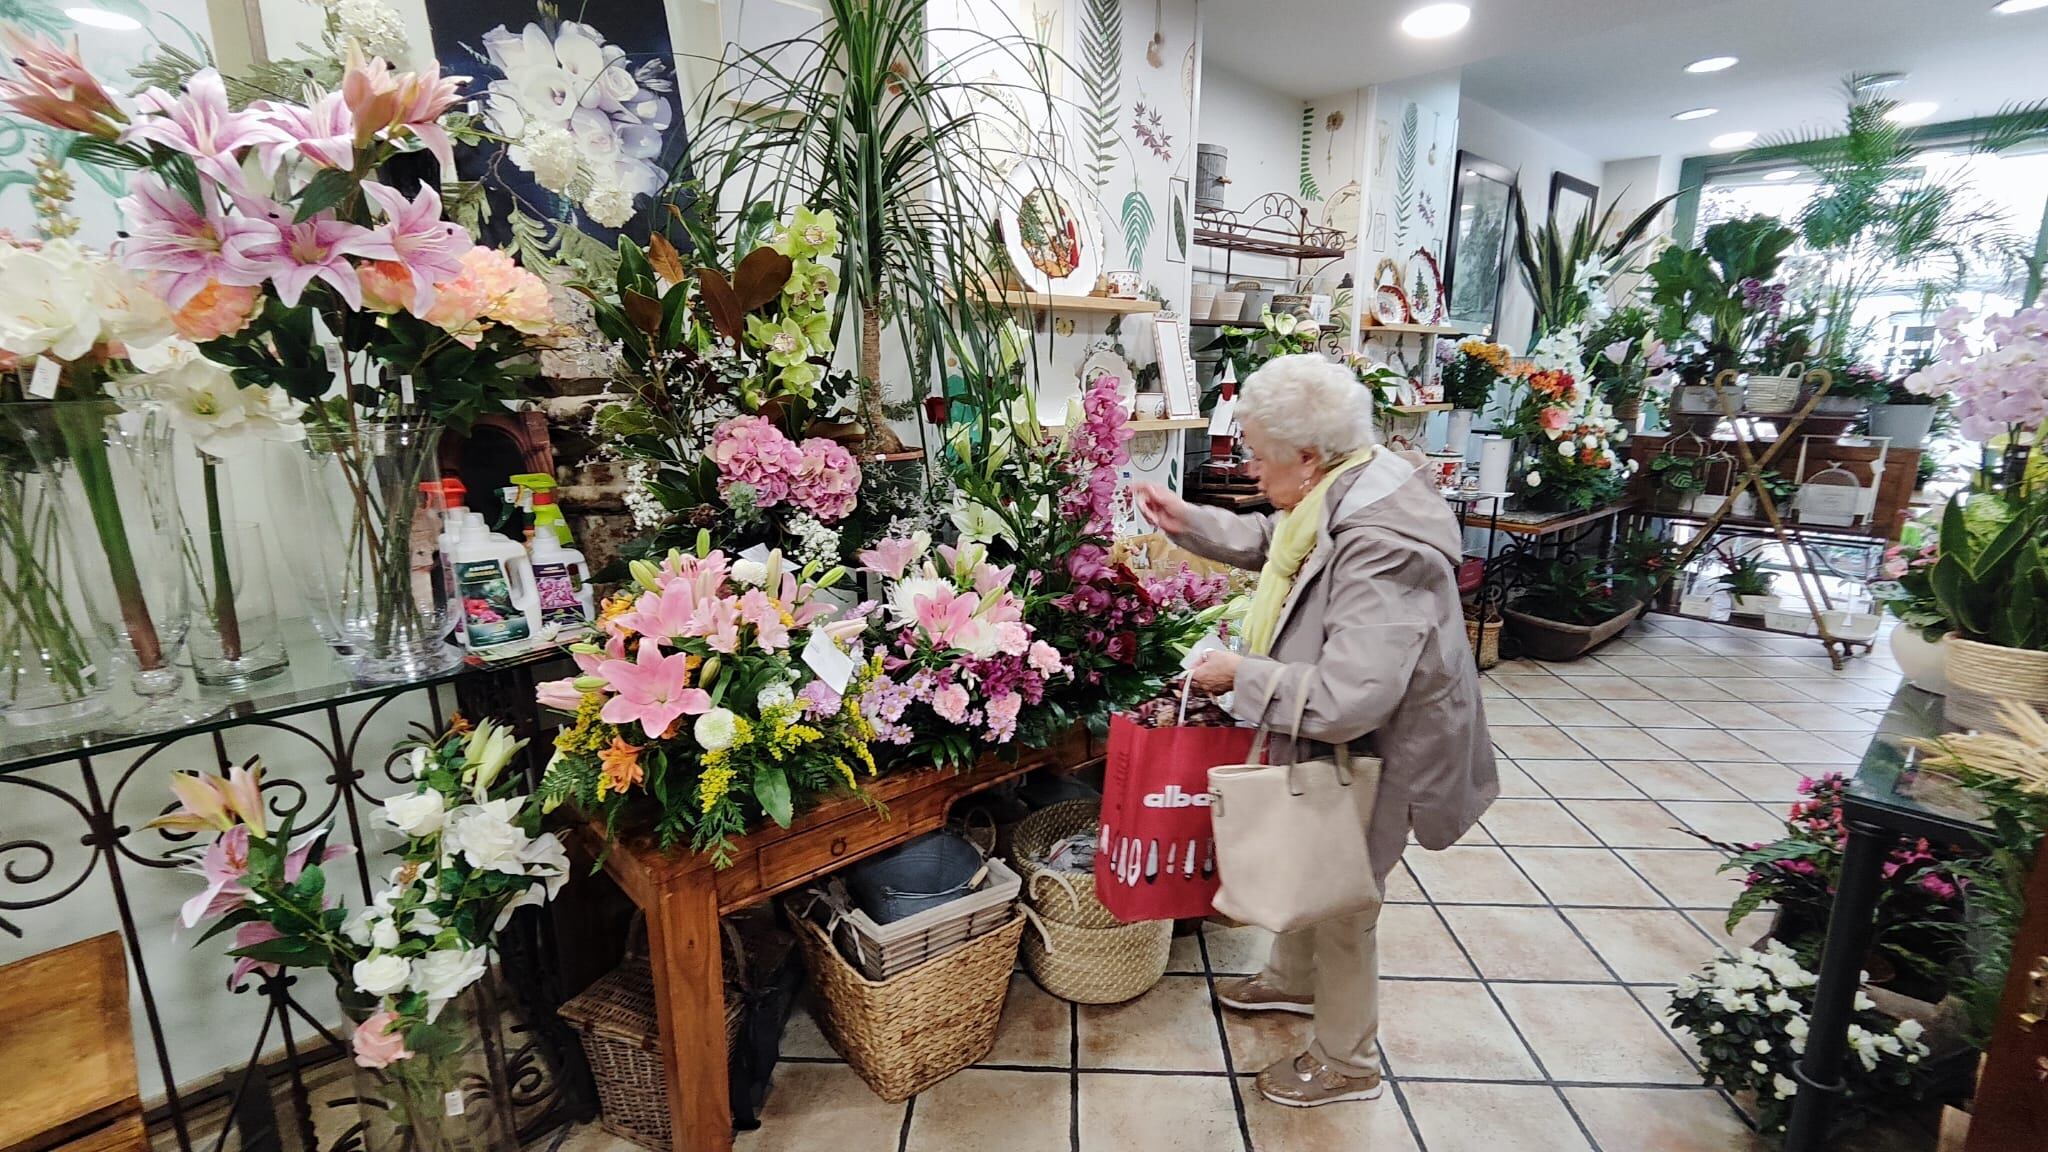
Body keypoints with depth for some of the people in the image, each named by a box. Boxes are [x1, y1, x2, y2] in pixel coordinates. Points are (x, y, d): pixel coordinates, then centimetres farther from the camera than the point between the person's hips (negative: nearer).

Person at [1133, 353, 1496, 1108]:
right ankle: (1293, 981, 57)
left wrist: (1241, 675, -27)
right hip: (1323, 743, 9)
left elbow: (1345, 701, -40)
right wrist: (1186, 522, 4)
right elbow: (1268, 542, 14)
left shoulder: (1380, 550, -37)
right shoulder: (1338, 496, -7)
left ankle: (1347, 1063, 40)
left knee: (1341, 908, 13)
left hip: (1370, 757, -9)